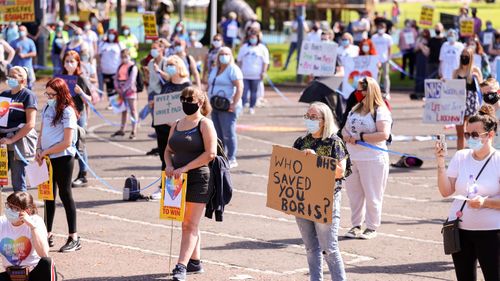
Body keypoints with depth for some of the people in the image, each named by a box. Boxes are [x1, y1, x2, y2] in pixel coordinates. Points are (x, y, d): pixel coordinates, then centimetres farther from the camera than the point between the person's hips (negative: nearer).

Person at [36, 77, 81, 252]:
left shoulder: (67, 112, -14)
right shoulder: (47, 108, 8)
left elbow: (66, 143, -18)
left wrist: (46, 152, -14)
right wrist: (39, 150, -2)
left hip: (63, 158, -7)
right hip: (47, 159, 7)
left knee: (65, 194, -3)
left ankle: (74, 238, 3)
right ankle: (48, 235, 21)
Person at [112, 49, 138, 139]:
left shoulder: (133, 67, -8)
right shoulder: (120, 66, 13)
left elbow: (131, 80, -15)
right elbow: (116, 77, 12)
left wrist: (124, 89, -15)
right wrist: (117, 87, -4)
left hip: (130, 90, -7)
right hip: (121, 91, 7)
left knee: (133, 111, -5)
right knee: (123, 111, 15)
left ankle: (134, 131, -5)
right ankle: (122, 130, 23)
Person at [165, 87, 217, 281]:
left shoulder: (205, 124, -6)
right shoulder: (177, 125, 14)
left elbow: (210, 153, -15)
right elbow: (169, 150, 20)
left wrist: (185, 168, -18)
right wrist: (169, 165, -3)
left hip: (198, 179, -7)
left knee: (190, 225, -10)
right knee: (187, 224, 14)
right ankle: (195, 262, 25)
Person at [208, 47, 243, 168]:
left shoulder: (233, 70, -7)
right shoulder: (215, 70, 18)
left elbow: (240, 88, -15)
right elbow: (210, 86, 24)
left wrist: (234, 104, -21)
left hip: (227, 107, -8)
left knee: (228, 133, -9)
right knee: (218, 134, 9)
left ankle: (232, 159, -6)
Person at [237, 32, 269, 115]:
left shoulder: (262, 48, 4)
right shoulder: (244, 47, 12)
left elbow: (265, 61, 1)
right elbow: (239, 60, 16)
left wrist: (263, 72, -6)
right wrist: (239, 70, 9)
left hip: (256, 75, -1)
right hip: (245, 75, 1)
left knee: (254, 92, 4)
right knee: (244, 91, -7)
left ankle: (252, 107, 12)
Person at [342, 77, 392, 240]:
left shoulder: (380, 111, -9)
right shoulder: (355, 109, 14)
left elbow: (384, 134, -20)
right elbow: (345, 128, 19)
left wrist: (360, 137, -19)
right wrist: (346, 135, -5)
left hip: (372, 160, -7)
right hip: (351, 159, 7)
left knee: (372, 195, 1)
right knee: (354, 193, 11)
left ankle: (372, 228, 10)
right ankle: (356, 225, 22)